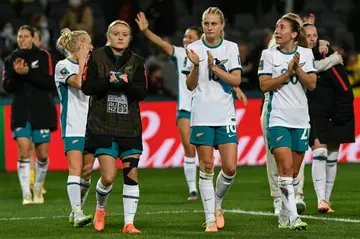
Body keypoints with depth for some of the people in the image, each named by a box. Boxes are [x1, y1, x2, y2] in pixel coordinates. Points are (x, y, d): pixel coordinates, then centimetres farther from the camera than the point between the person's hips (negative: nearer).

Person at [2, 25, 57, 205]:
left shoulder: (43, 56, 0)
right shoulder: (11, 59, 8)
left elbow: (50, 83, -9)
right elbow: (7, 87, 2)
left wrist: (29, 73, -19)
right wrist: (16, 73, -16)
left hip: (41, 110, -1)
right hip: (21, 111, 1)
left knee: (42, 155, 3)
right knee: (24, 152, -14)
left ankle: (38, 188, 27)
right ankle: (26, 194, -12)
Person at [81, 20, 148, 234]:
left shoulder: (137, 62, 7)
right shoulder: (97, 58, 2)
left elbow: (142, 92, -3)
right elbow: (87, 87, -7)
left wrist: (125, 83, -21)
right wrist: (108, 81, -22)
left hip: (130, 126, 2)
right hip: (102, 126, -2)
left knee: (132, 174, -4)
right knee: (109, 176, -9)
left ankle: (129, 223, 3)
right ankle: (101, 208, 22)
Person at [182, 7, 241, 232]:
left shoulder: (231, 47, 4)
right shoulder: (194, 49, 2)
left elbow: (236, 80, -4)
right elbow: (190, 86, 1)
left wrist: (214, 68, -15)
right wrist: (195, 66, -16)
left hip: (226, 115, 1)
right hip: (202, 116, -1)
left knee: (230, 168, -5)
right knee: (207, 167, -2)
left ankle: (217, 203, 22)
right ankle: (210, 218, 4)